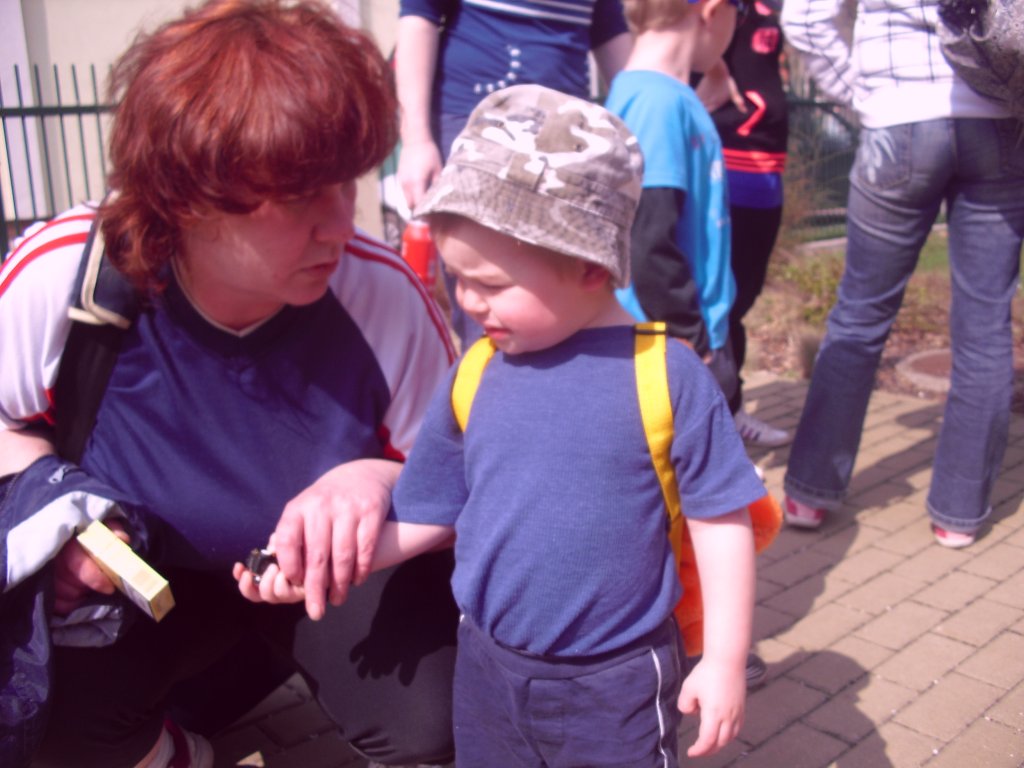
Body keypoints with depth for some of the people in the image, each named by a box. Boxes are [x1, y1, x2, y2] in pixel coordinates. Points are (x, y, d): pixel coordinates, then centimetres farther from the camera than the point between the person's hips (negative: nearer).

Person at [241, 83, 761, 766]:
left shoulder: (668, 376, -16)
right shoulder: (475, 377, -4)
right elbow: (426, 515, 5)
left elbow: (722, 521, -9)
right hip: (489, 670, 4)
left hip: (616, 682, -4)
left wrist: (725, 662, -7)